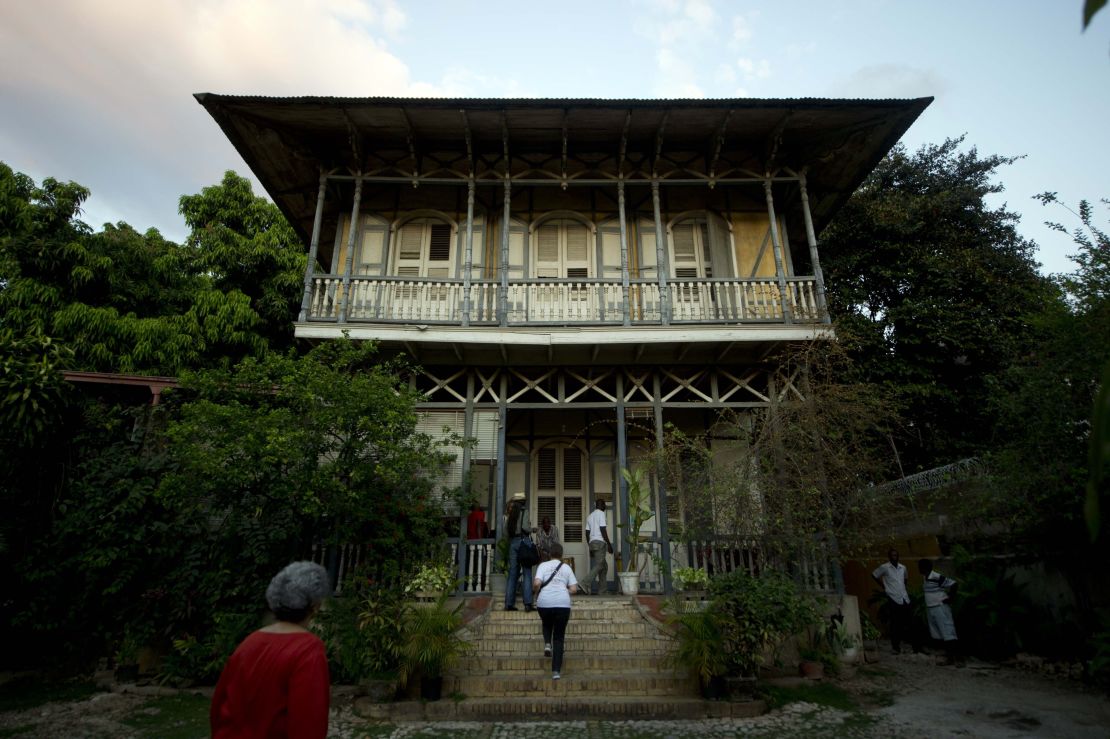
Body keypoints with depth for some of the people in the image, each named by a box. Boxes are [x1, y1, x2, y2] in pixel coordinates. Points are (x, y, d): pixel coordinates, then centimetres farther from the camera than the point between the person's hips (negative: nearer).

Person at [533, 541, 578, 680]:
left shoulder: (543, 565, 6)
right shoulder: (567, 567, 11)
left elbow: (537, 583, -9)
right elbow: (574, 589, 5)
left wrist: (536, 593, 10)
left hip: (544, 602, 0)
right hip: (563, 604, 0)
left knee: (547, 624, 33)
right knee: (559, 637, 11)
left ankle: (547, 644, 8)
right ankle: (556, 670, 2)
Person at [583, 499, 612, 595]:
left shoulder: (590, 516, 19)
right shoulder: (601, 513, -4)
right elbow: (603, 530, -13)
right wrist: (609, 544, -11)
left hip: (592, 543, 8)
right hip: (600, 542, -8)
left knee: (604, 566, 14)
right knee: (599, 565, -12)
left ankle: (602, 588, 11)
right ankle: (587, 583, -28)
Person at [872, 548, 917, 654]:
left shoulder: (903, 568, 11)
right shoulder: (884, 567, -5)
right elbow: (874, 575, 6)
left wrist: (904, 589, 15)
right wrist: (884, 586, 5)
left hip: (905, 599, 5)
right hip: (894, 599, -5)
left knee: (910, 624, 7)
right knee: (895, 625, -1)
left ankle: (915, 646, 16)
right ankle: (895, 647, 6)